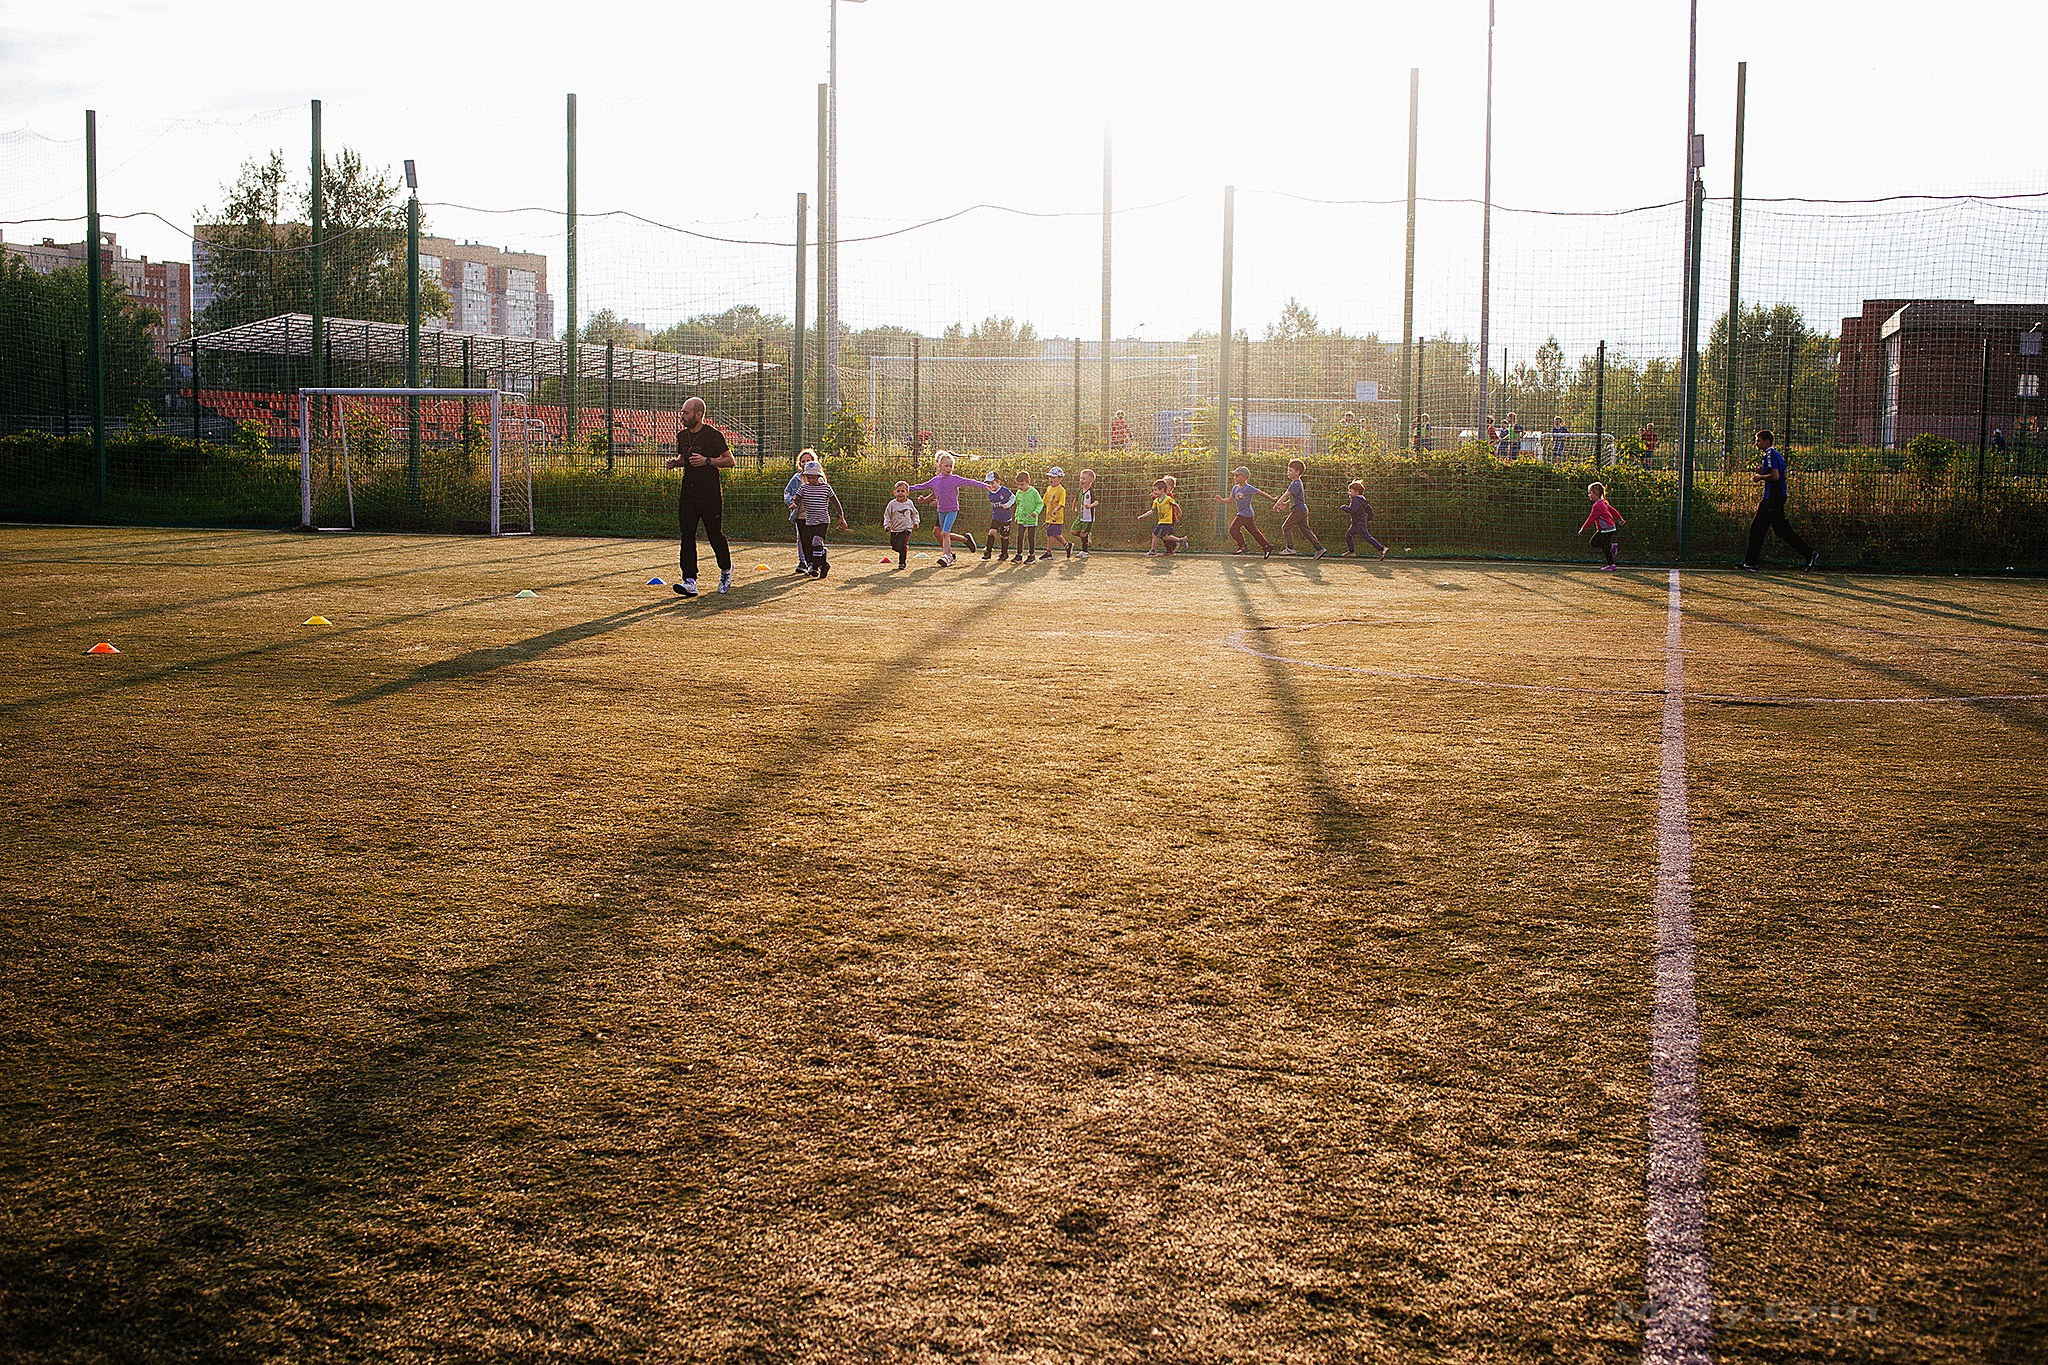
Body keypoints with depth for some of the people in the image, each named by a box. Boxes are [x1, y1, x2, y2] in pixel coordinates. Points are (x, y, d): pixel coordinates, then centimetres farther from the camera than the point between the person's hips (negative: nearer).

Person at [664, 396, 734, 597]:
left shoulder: (713, 435, -9)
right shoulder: (682, 435, 11)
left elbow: (729, 461, -6)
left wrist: (707, 461, -19)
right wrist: (675, 463, 4)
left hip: (710, 493, -5)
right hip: (688, 493, 6)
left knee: (715, 535, 2)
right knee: (687, 536, -3)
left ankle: (726, 570, 28)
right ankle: (690, 581, -6)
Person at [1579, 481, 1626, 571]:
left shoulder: (1597, 505, -21)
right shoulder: (1603, 503, 10)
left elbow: (1591, 518, -22)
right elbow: (1612, 510, 20)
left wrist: (1583, 528, -17)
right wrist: (1620, 519, 29)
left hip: (1607, 529, -10)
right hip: (1603, 529, 10)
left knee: (1605, 548, -2)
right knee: (1594, 542, 11)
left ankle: (1611, 565, 3)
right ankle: (1612, 547, 14)